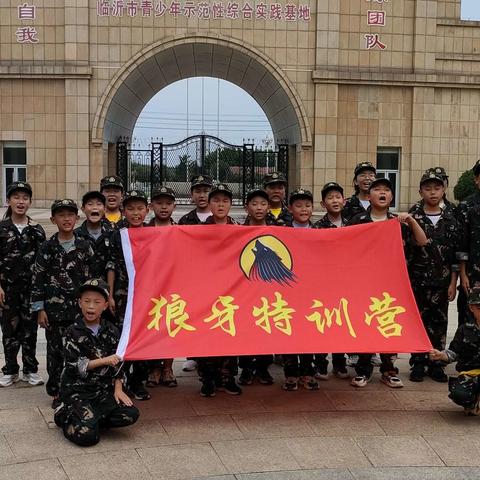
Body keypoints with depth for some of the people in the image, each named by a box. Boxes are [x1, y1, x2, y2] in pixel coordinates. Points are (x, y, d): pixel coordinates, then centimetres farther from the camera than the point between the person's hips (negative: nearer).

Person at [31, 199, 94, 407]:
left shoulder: (85, 246, 3)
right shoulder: (47, 247, -1)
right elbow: (37, 279, 0)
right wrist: (40, 309, -4)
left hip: (80, 308, 1)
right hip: (54, 309, -1)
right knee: (56, 350, 4)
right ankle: (57, 392, 15)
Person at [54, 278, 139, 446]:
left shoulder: (111, 331, 6)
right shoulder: (73, 332, -5)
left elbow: (117, 364, 9)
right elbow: (74, 366, -12)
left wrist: (118, 389, -2)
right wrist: (104, 360, -17)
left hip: (103, 389, 5)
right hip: (77, 390, -4)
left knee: (131, 414, -17)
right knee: (87, 436, -21)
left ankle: (87, 420, 0)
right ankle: (64, 416, 9)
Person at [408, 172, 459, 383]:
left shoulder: (450, 218, 4)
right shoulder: (412, 217, -1)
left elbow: (455, 252, 4)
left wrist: (453, 282, 0)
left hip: (442, 281, 2)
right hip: (418, 279, -2)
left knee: (439, 322, 7)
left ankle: (435, 364, 18)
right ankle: (418, 363, 14)